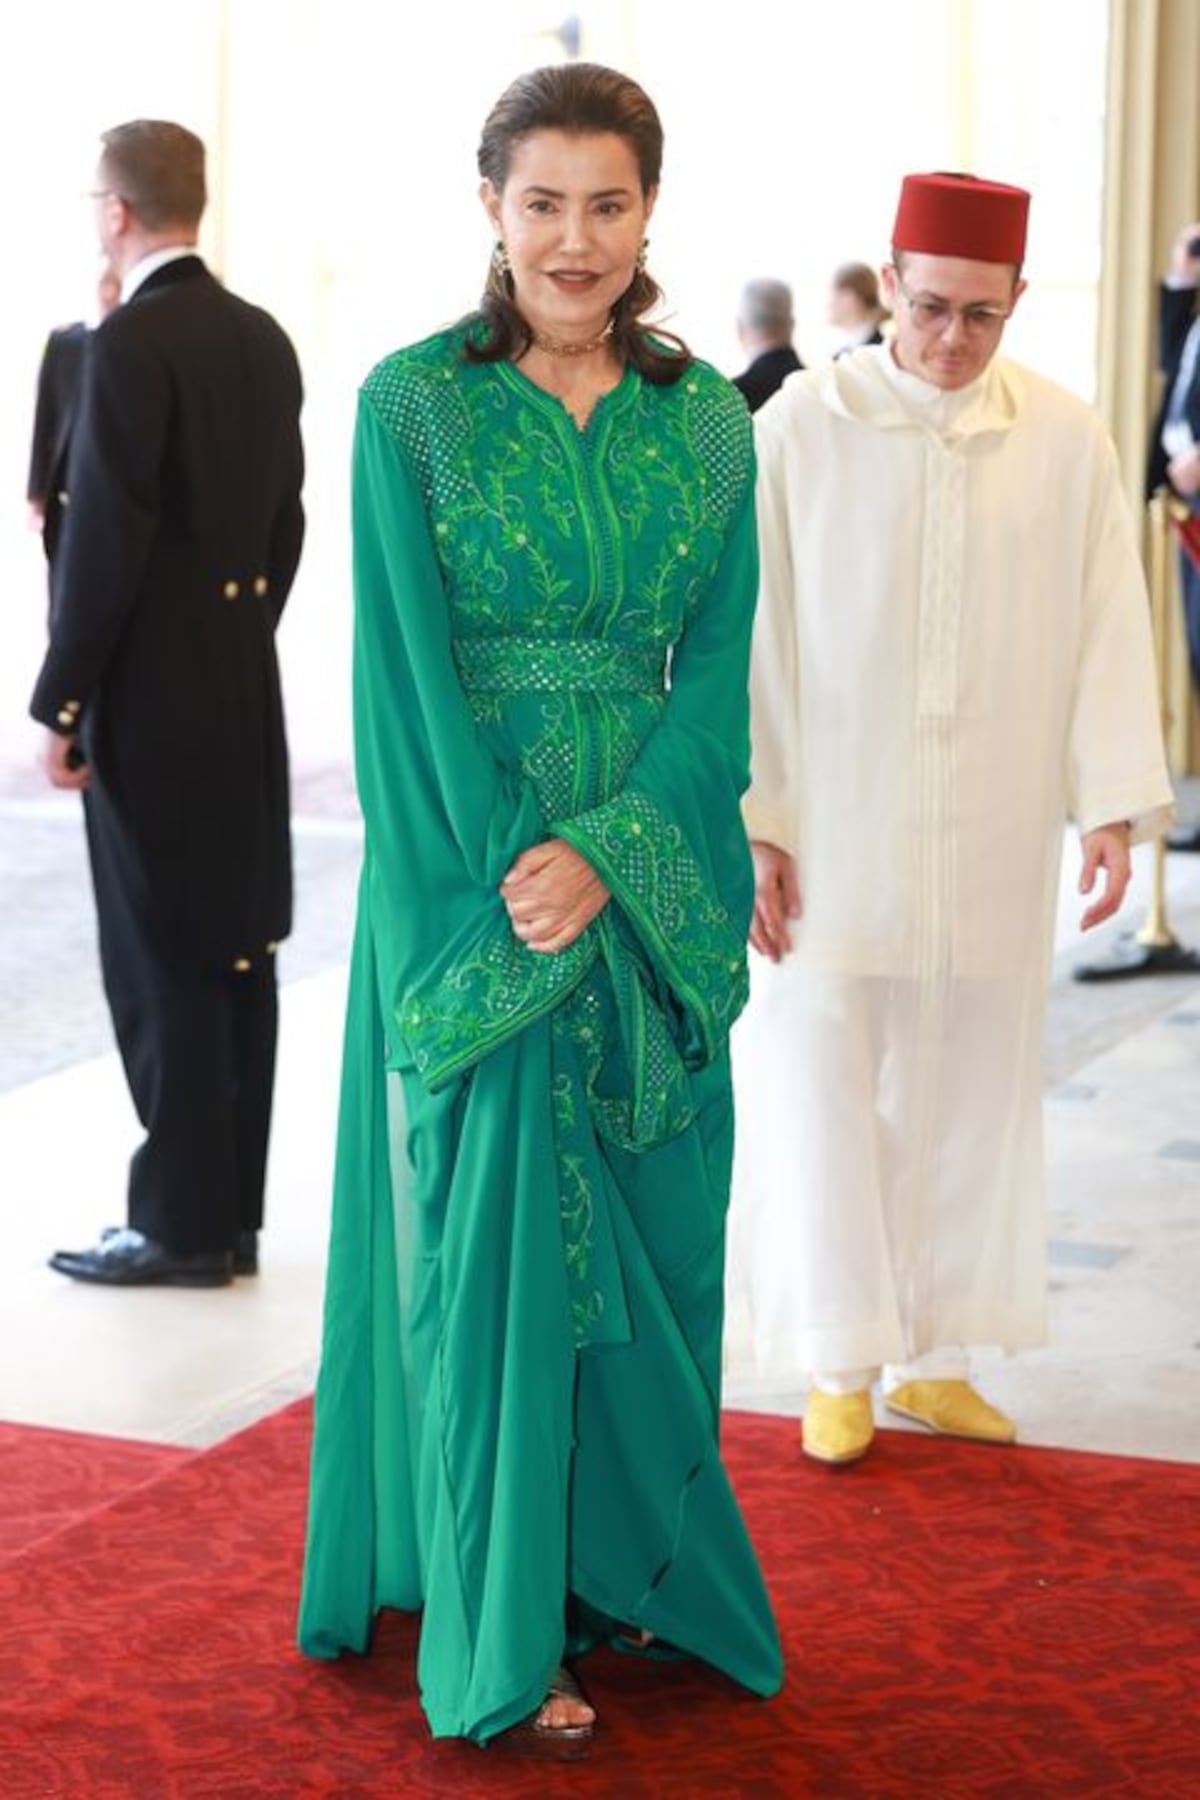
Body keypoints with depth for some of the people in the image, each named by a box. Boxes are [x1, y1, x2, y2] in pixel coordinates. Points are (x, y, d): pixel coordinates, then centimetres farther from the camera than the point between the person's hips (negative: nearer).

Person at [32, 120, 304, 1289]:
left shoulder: (130, 344, -15)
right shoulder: (263, 339, 8)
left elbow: (105, 537, -18)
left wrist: (61, 702, -11)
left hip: (150, 692, -8)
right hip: (244, 686, 8)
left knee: (161, 962, -1)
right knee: (235, 949, 11)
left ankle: (182, 1223, 6)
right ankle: (230, 1212, 19)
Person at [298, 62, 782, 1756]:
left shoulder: (705, 420, 5)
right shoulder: (411, 404, -5)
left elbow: (716, 673, 1)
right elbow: (410, 668, -8)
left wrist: (606, 852, -13)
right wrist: (515, 872, -16)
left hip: (655, 887, 4)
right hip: (475, 870, -3)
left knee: (646, 1234, 10)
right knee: (488, 1244, 2)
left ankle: (626, 1564, 27)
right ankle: (497, 1641, 13)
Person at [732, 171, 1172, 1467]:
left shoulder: (1065, 441, 0)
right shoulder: (799, 431, -5)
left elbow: (1109, 630, 1)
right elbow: (747, 638, -5)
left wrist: (1113, 805, -6)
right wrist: (747, 823, -9)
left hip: (990, 850, 2)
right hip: (832, 842, -2)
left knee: (969, 1098, 9)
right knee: (826, 1092, 4)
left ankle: (935, 1355, 23)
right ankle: (842, 1366, 17)